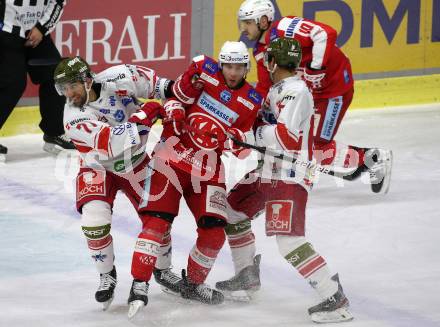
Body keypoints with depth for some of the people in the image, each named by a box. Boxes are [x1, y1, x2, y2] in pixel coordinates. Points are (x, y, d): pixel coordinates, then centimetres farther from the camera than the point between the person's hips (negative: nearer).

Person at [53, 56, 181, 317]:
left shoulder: (113, 81, -22)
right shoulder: (74, 118, -27)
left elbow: (145, 79, -3)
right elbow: (111, 142, -38)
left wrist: (170, 90, -18)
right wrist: (142, 117, -44)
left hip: (137, 162, 2)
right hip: (99, 169, -2)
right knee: (94, 221, -23)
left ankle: (163, 269, 31)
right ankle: (107, 275, 1)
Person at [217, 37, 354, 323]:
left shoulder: (296, 90, -18)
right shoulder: (278, 89, 13)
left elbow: (286, 136, -27)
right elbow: (268, 125, 27)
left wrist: (257, 132, -13)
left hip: (290, 177, -11)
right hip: (268, 171, 11)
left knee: (289, 239, -20)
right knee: (231, 212, 21)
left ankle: (335, 298, -18)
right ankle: (248, 276, 37)